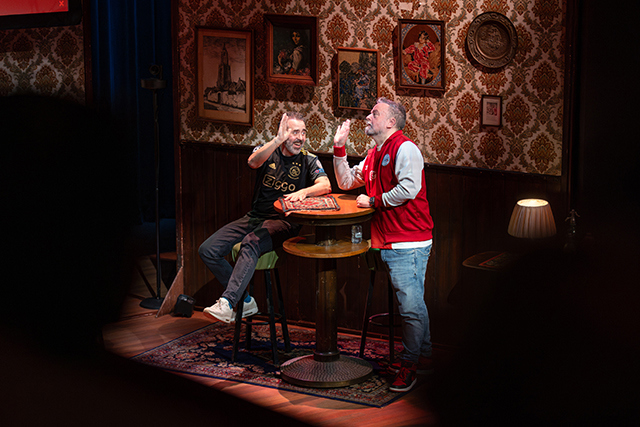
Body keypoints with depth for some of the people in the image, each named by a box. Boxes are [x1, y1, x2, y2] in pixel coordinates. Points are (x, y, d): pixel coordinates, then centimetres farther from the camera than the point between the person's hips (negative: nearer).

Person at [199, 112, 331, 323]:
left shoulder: (308, 160, 3)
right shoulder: (268, 151, 6)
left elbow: (325, 185, -15)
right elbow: (253, 162, -19)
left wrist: (303, 191, -35)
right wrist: (278, 140, -33)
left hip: (284, 222, -4)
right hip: (254, 218, 4)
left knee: (251, 244, -36)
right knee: (207, 250, -10)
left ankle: (226, 304, -43)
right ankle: (246, 301, 0)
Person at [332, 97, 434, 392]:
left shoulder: (405, 149, -10)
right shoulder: (374, 155, 20)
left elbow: (408, 188, -23)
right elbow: (346, 182, 28)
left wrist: (373, 201, -13)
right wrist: (339, 148, 17)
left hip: (409, 243, -9)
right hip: (388, 243, 9)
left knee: (411, 305, -8)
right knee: (412, 304, 15)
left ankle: (409, 364, -1)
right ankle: (424, 357, 23)